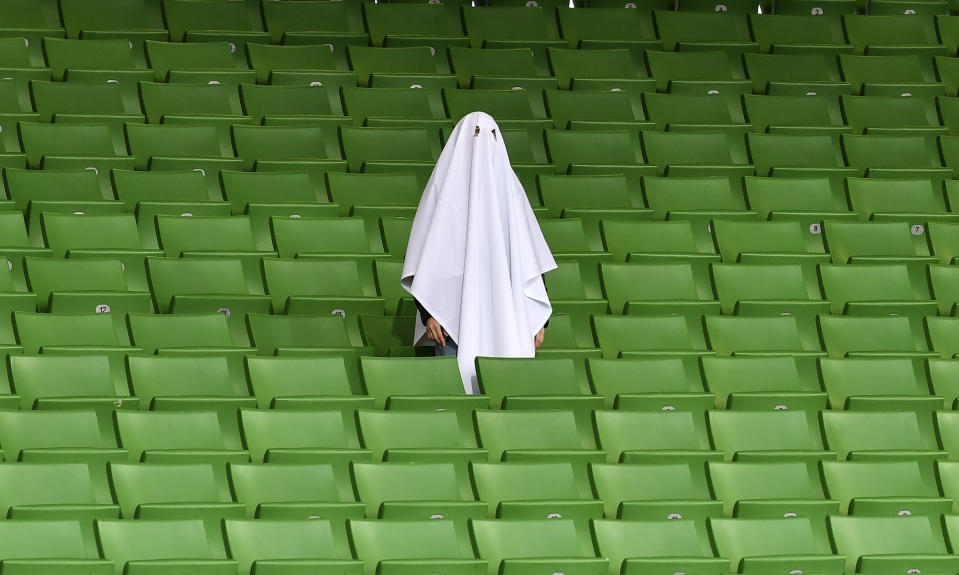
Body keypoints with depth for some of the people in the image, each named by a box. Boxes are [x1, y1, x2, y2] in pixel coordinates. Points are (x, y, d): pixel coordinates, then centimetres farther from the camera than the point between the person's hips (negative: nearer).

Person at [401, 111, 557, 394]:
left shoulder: (509, 188, 12)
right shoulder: (445, 187, 2)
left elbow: (530, 261, 14)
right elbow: (424, 259, -1)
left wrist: (539, 318, 8)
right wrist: (427, 313, -11)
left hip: (504, 312, 3)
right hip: (455, 314, -3)